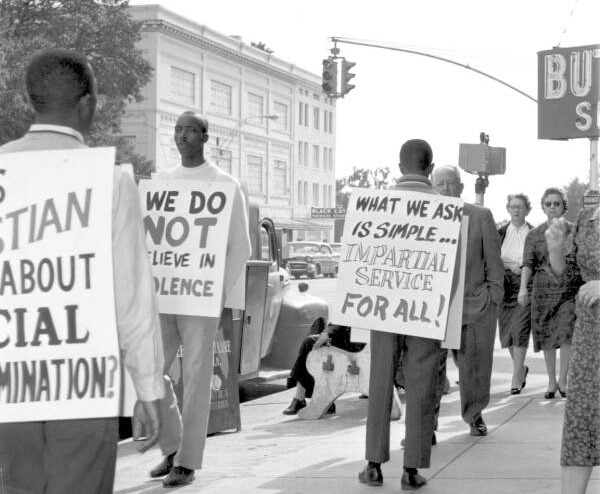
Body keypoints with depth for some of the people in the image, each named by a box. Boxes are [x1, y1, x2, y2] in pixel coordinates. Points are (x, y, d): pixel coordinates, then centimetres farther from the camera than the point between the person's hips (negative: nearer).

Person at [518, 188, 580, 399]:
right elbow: (528, 263, -5)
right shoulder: (534, 234, 4)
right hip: (543, 289, 1)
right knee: (546, 337, 5)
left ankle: (563, 379, 1)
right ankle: (551, 382, 18)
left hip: (570, 288, -1)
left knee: (568, 333, -13)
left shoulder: (574, 231, 4)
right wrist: (523, 287, -20)